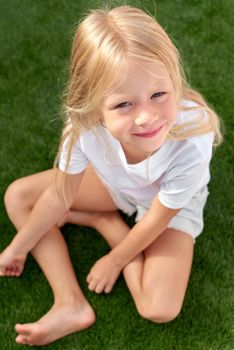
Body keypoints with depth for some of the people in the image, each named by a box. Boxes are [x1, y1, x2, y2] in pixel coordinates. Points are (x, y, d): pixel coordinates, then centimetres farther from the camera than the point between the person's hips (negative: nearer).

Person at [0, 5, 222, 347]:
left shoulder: (191, 140, -43)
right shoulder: (85, 124, -34)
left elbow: (158, 219, -24)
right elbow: (59, 196, -15)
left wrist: (114, 262, -10)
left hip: (173, 203, -3)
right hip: (115, 183, 3)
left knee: (160, 309, -20)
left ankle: (105, 221, 3)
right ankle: (71, 304, -7)